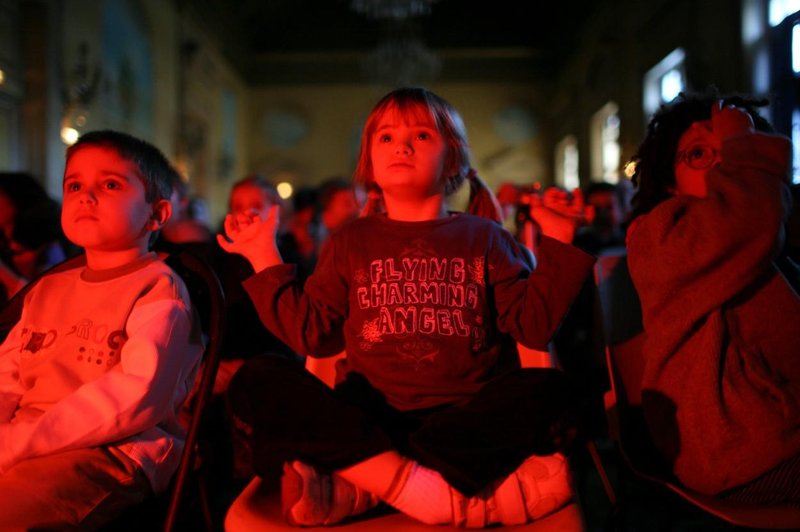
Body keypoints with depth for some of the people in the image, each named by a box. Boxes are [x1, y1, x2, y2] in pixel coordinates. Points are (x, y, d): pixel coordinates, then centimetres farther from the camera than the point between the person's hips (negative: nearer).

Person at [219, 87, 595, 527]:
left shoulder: (483, 236, 12)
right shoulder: (351, 241, 15)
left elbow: (533, 326, 5)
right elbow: (315, 334, 10)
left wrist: (558, 246, -1)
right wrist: (266, 263, 10)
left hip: (467, 418, 0)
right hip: (368, 417, 1)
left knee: (547, 389, -29)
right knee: (255, 385, -23)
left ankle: (357, 487, -27)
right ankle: (445, 496, -29)